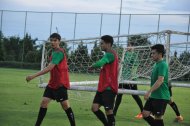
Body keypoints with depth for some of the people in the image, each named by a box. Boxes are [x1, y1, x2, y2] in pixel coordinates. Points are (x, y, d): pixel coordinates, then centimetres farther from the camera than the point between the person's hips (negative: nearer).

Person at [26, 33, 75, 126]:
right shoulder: (54, 51, 10)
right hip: (52, 83, 8)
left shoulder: (59, 53, -19)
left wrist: (33, 76, -31)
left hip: (61, 83, -8)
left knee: (65, 105, -4)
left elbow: (49, 68, -28)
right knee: (44, 102, 1)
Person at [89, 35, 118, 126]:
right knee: (94, 108, 6)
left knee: (108, 111, -5)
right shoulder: (109, 55, 17)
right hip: (103, 87, 9)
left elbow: (100, 63, -30)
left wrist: (92, 66, -11)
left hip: (109, 88, -9)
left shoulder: (110, 54, -15)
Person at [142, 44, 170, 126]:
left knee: (158, 118, -2)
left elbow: (160, 80, -26)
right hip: (153, 96, 9)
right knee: (145, 114, 6)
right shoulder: (156, 64, 14)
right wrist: (151, 93, 24)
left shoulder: (162, 64, -16)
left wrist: (149, 91, -29)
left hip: (161, 97, -9)